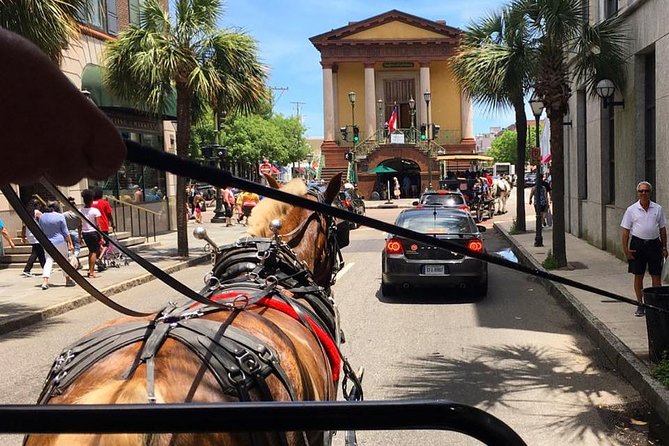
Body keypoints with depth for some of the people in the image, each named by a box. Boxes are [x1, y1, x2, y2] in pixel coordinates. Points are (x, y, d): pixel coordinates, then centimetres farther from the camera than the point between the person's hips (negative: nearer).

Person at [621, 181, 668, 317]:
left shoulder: (658, 209, 4)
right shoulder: (631, 210, 0)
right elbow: (626, 231, 0)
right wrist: (625, 249, -5)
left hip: (654, 244, 1)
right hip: (638, 244, -1)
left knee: (656, 276, 3)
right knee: (638, 276, 6)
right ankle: (640, 305, 17)